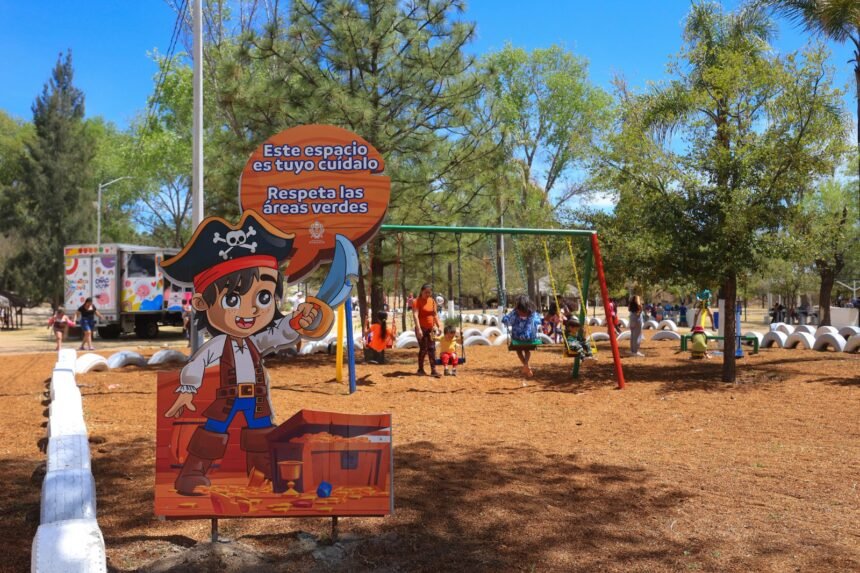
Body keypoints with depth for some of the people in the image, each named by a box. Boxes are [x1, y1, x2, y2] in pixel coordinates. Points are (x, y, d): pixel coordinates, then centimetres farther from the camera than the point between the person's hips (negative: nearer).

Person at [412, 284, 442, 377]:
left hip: (430, 329, 6)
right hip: (421, 329, -6)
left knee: (432, 349, 2)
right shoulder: (417, 301, -11)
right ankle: (420, 369, 10)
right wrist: (419, 329, -29)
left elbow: (435, 314, 17)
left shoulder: (432, 301, 9)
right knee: (423, 349, -4)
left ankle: (433, 370, 2)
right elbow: (415, 315, -21)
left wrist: (439, 326, 10)